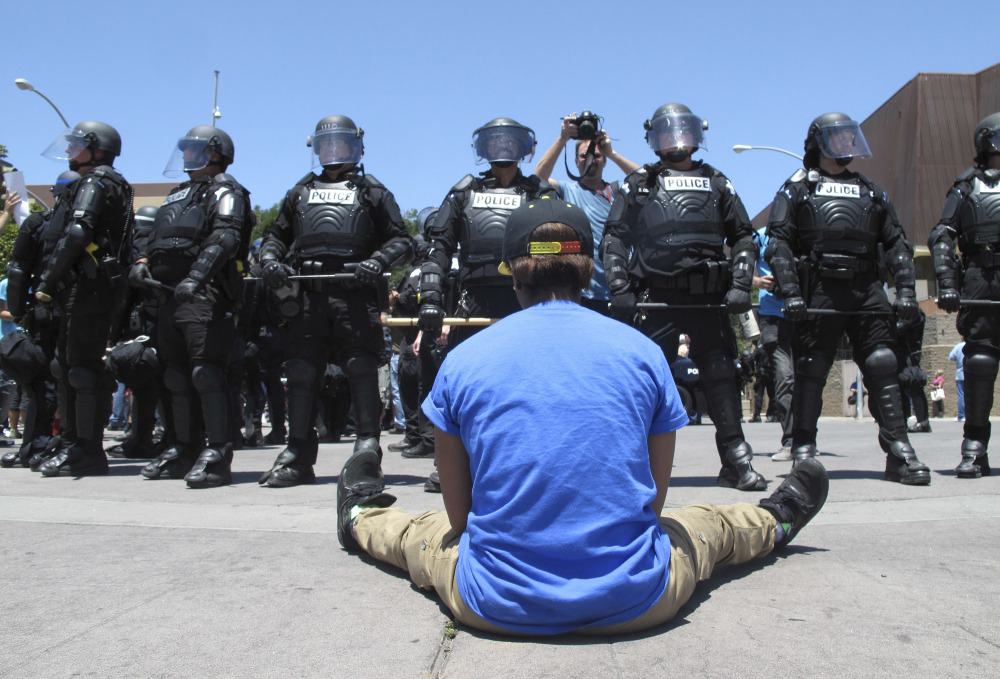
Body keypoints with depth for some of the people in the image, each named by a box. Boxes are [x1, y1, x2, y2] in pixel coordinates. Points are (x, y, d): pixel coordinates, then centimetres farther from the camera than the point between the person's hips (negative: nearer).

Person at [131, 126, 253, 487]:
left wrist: (195, 277, -29)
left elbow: (224, 238, -17)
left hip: (204, 295, -9)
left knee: (207, 372, -16)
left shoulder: (225, 191, 1)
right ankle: (185, 450, 20)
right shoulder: (178, 194, 29)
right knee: (177, 376, 11)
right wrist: (141, 260, 2)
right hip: (168, 294, 9)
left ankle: (218, 456, -17)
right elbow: (153, 237, 24)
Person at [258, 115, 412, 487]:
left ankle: (368, 447, -3)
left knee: (361, 366, -11)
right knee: (301, 370, 0)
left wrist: (378, 261, -11)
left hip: (354, 292, -3)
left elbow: (402, 241, 9)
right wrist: (270, 260, 6)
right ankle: (298, 454, 7)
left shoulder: (372, 192, 17)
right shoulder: (301, 192, 29)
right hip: (306, 294, 3)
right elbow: (276, 236, 28)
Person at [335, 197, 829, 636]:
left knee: (424, 534, 33)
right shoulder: (644, 352, -1)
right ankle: (775, 523, 62)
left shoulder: (462, 361, -3)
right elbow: (653, 501, 7)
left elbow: (457, 514, 4)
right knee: (707, 527, 33)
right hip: (633, 606, 1)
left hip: (496, 607, 0)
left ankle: (360, 520, 61)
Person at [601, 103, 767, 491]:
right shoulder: (638, 185, 15)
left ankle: (736, 463, 7)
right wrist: (620, 288, -5)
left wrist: (740, 285, 2)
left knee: (721, 375, 0)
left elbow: (744, 237, 17)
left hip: (710, 299, 2)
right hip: (658, 299, -1)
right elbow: (614, 238, 8)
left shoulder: (716, 184, 20)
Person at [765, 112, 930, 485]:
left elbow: (897, 243, 20)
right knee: (811, 371, -2)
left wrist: (906, 290, 6)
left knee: (882, 367, -3)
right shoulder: (797, 188, 11)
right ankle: (803, 450, 8)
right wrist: (790, 293, -12)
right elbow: (778, 244, 0)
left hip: (867, 291, 4)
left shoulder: (870, 192, 23)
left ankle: (899, 453, 0)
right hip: (819, 292, -3)